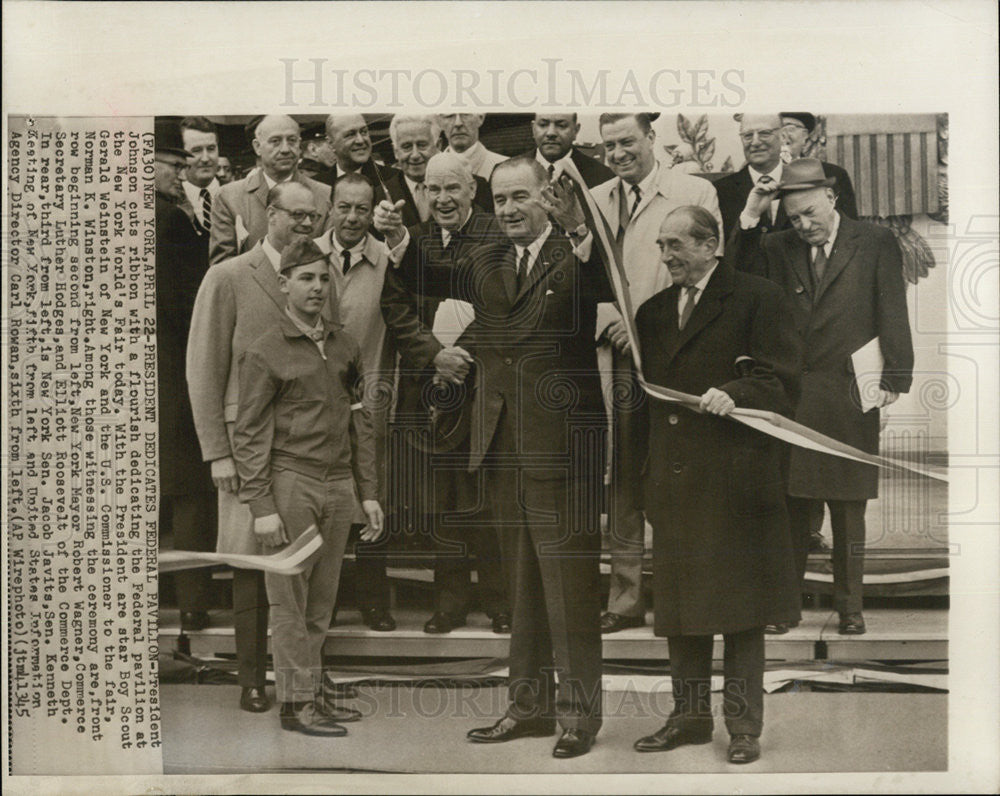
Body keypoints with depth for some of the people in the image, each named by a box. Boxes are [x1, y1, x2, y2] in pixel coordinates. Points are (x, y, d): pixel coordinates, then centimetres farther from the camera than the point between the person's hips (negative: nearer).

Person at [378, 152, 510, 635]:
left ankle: (499, 601, 12)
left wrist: (469, 357, -14)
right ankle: (450, 601, 18)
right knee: (441, 500, 8)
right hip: (429, 389, 3)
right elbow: (395, 309, 4)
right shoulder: (411, 242, 10)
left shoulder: (499, 239, -2)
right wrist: (435, 354, -9)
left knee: (488, 496, 0)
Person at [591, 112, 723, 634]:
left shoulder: (695, 193, 3)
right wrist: (610, 324, -5)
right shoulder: (592, 202, 16)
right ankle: (626, 600, 13)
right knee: (621, 482, 6)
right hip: (613, 360, 3)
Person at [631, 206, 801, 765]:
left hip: (735, 477, -6)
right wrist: (646, 477, 9)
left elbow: (783, 382, -7)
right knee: (678, 601, 10)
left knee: (740, 609, 0)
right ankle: (690, 717, 22)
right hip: (674, 481, 6)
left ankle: (744, 726, 9)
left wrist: (735, 394, -24)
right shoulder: (653, 311, 17)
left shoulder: (758, 299, -1)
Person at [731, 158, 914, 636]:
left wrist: (894, 380, -9)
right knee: (792, 506, 4)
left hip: (848, 397, -2)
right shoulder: (777, 247, 10)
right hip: (789, 395, 2)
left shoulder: (876, 244, 2)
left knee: (848, 507, 5)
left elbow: (893, 316, -1)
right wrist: (750, 218, -5)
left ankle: (849, 608, 16)